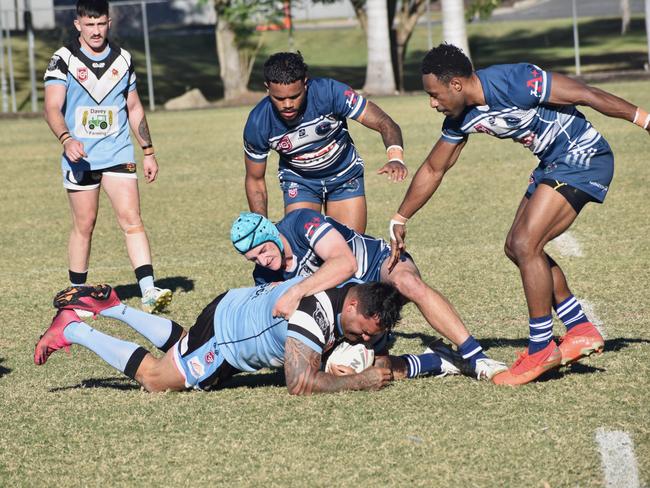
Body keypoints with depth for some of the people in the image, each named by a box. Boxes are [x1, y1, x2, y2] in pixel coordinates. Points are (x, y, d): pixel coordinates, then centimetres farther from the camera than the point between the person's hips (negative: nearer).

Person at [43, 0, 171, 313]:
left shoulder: (123, 59, 9)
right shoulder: (64, 59, -3)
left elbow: (134, 108, 18)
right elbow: (53, 107, -11)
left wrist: (148, 152, 16)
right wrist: (66, 138, -29)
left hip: (118, 154, 2)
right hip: (80, 157, -2)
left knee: (132, 220, -11)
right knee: (84, 225, 2)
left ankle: (148, 291, -18)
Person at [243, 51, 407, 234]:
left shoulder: (329, 92, -32)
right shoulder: (257, 124, -26)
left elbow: (384, 123, -31)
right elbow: (255, 180, -10)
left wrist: (396, 158, -51)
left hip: (345, 174, 0)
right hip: (298, 181, 0)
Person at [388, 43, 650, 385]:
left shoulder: (513, 83, -25)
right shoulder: (461, 118, 1)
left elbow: (587, 95, -21)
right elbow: (433, 169, 16)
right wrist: (399, 221, 20)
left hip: (584, 158, -9)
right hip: (554, 164, 9)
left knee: (525, 244, -15)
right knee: (516, 247, 10)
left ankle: (541, 350, -5)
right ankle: (581, 331, 17)